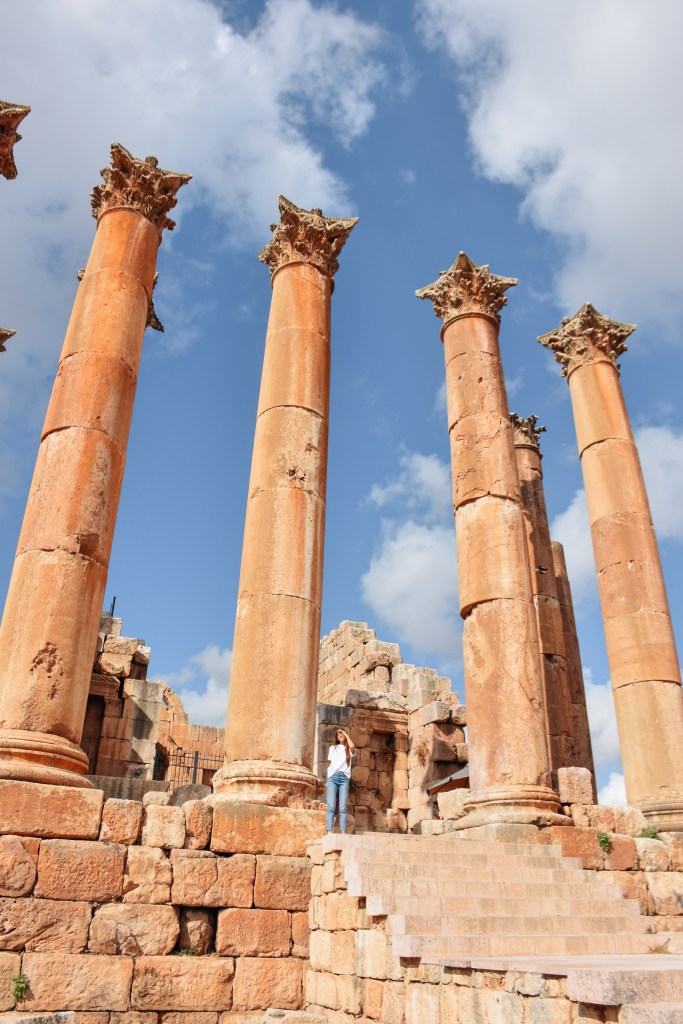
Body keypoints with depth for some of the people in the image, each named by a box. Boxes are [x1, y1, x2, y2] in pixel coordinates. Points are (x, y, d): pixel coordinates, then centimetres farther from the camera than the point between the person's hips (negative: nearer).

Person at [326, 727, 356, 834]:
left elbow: (352, 746, -10)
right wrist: (329, 777, 9)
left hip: (344, 778, -1)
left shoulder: (349, 750, 14)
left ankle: (343, 832, -14)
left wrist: (345, 733, 3)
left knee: (343, 806, -10)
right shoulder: (332, 748, 22)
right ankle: (329, 832, -18)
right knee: (331, 805, -12)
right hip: (333, 777, 1)